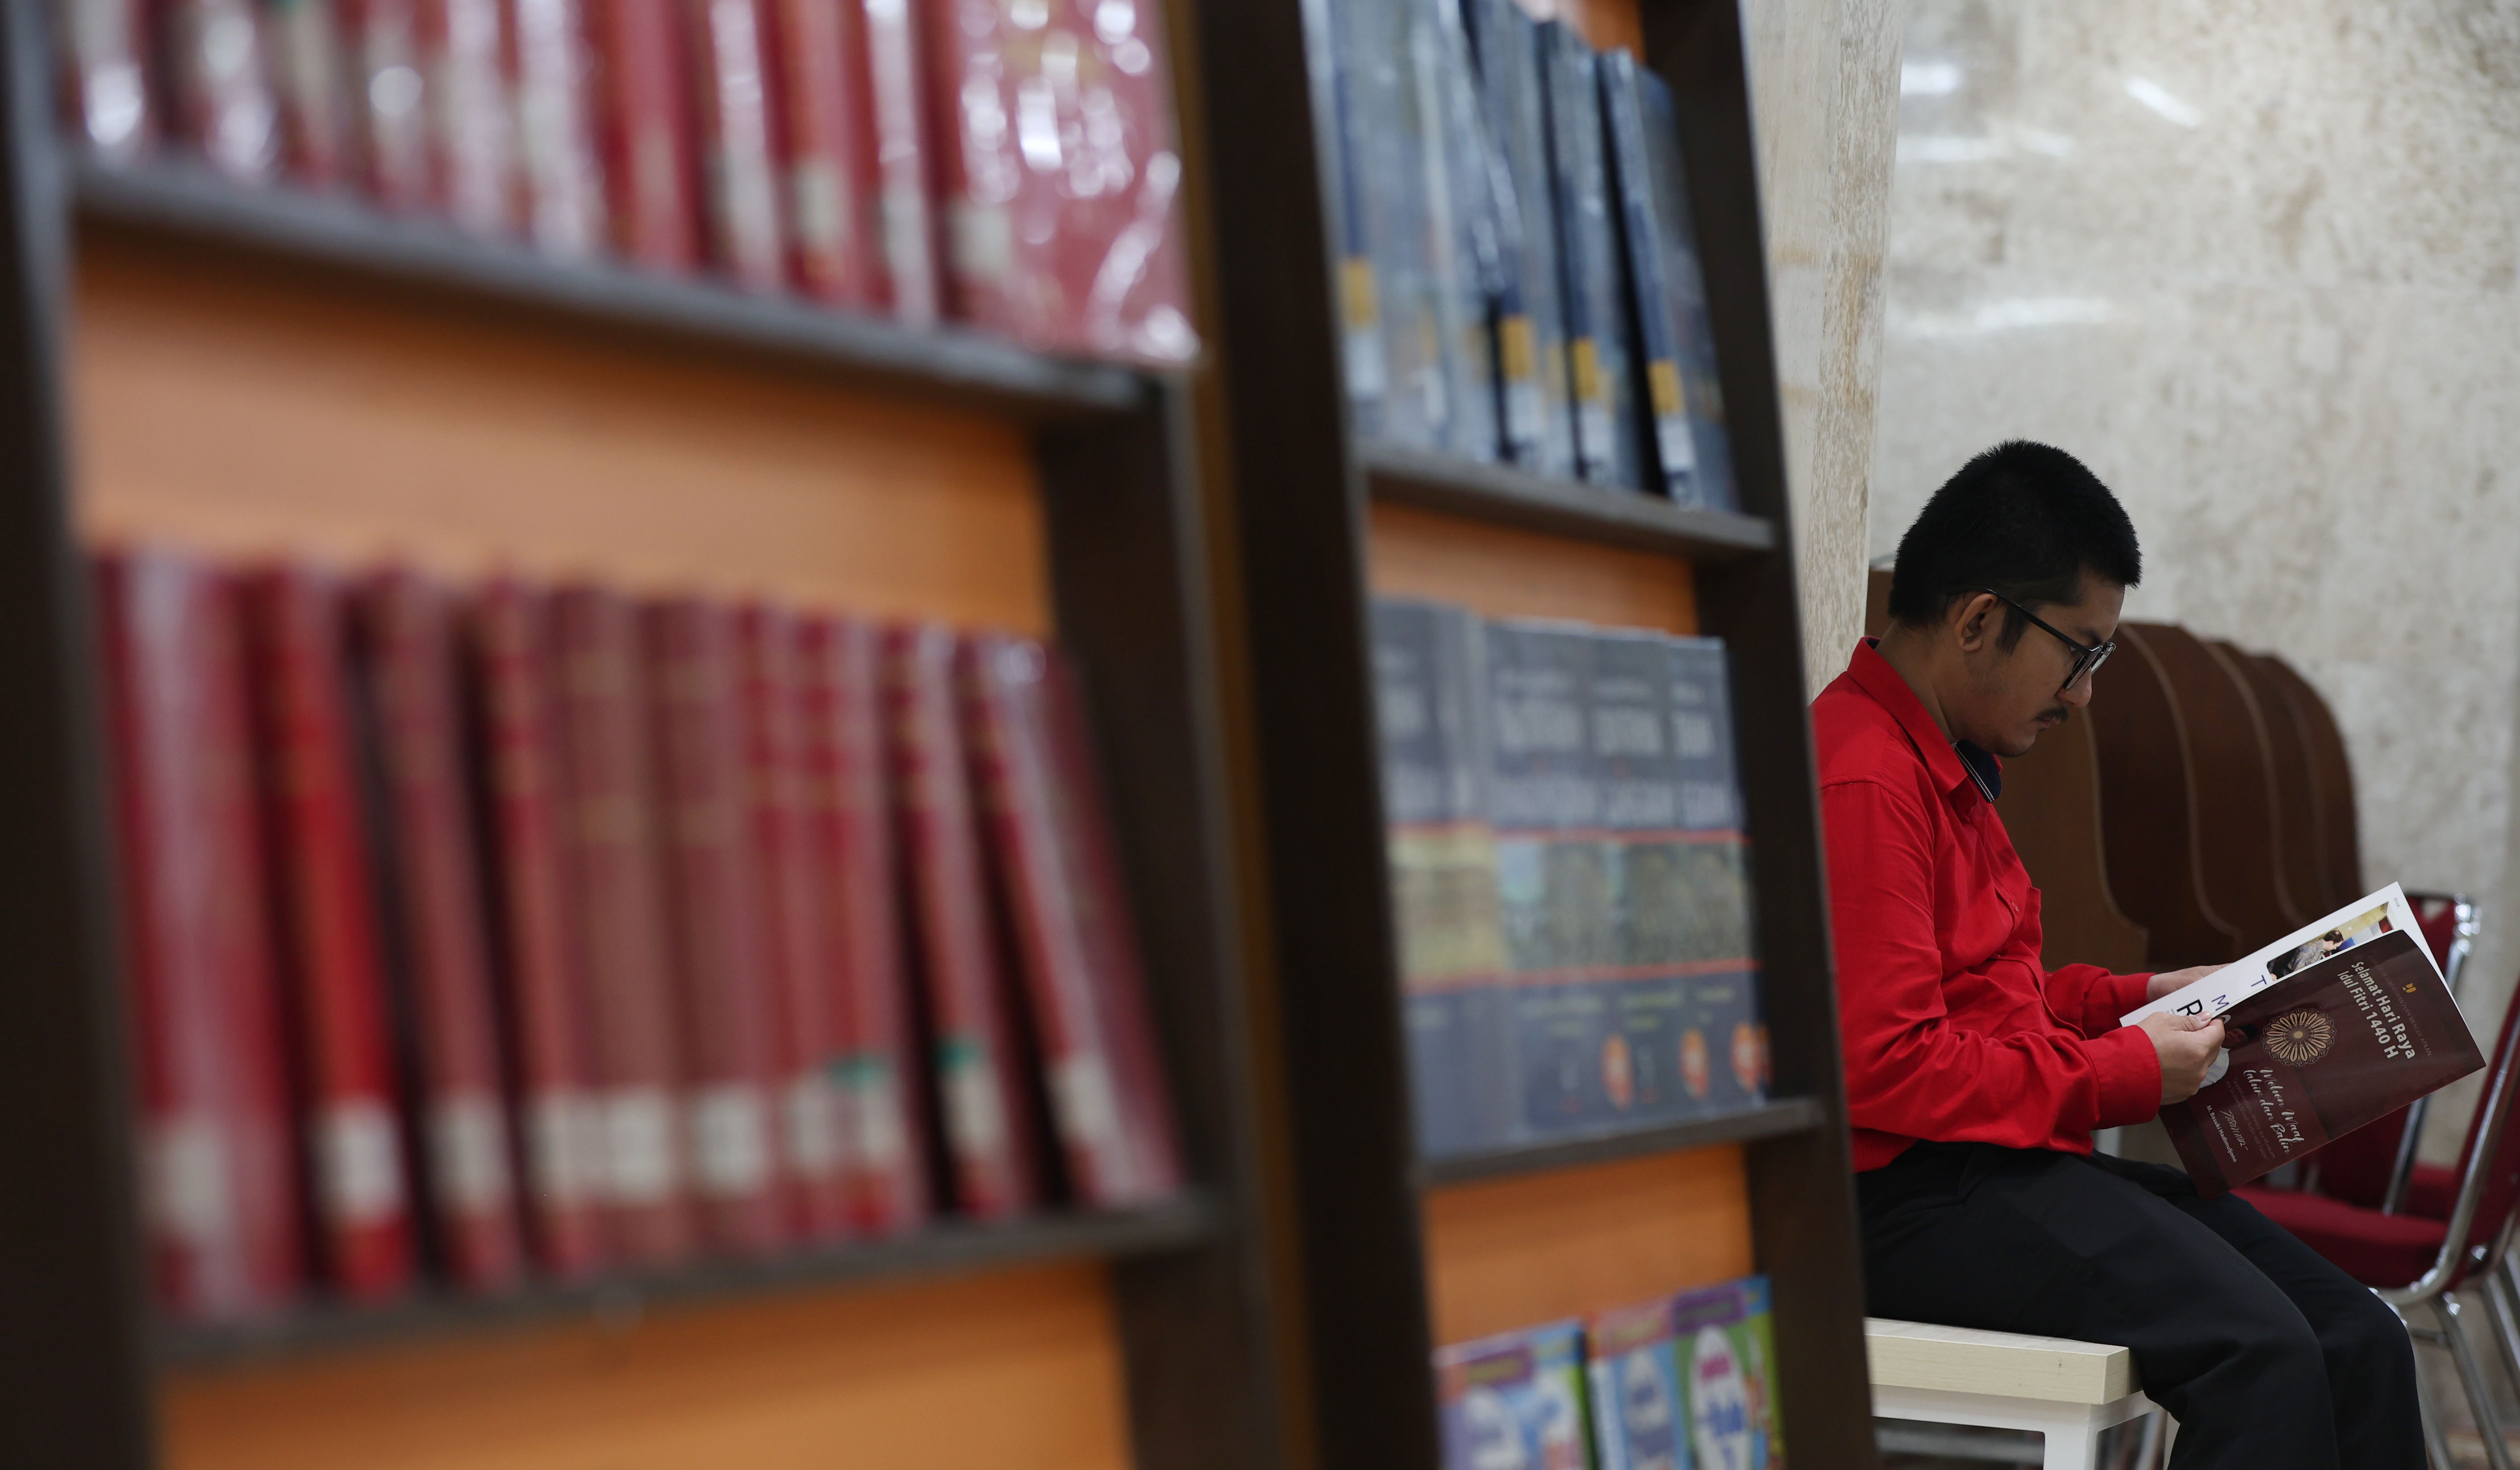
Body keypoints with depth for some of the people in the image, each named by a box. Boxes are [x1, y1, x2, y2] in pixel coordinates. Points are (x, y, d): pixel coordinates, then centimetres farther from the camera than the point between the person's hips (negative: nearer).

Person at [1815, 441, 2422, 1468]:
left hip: (2007, 1163, 10)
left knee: (2358, 1341, -3)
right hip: (1912, 1192, -10)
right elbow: (1886, 1068, -22)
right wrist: (2126, 1073, -14)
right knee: (2262, 1350, -26)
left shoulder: (1950, 765, 18)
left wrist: (2132, 999, 14)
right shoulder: (1862, 783, -16)